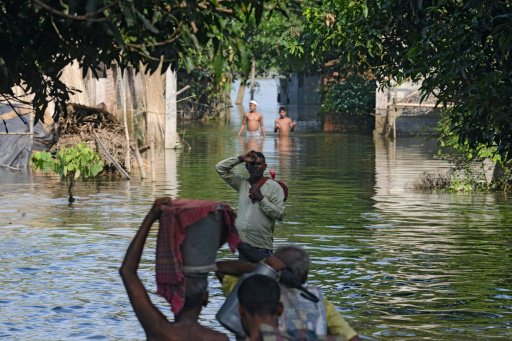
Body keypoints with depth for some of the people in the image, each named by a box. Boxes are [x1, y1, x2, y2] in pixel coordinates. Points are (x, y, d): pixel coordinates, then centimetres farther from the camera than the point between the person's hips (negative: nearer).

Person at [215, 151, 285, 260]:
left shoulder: (274, 187, -2)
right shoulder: (242, 183, 13)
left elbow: (279, 214, -11)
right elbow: (220, 168, 13)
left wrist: (261, 198, -13)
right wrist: (240, 159, 3)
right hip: (243, 242, 5)